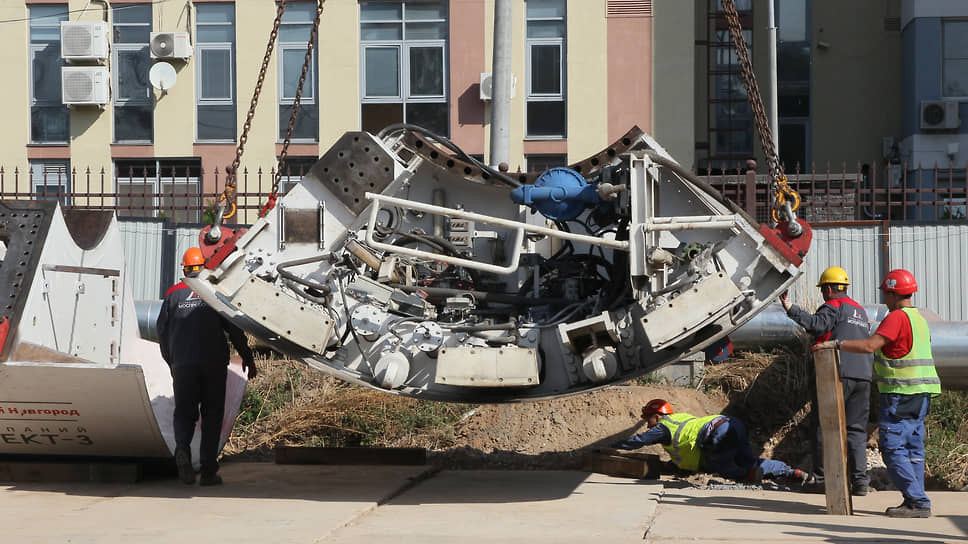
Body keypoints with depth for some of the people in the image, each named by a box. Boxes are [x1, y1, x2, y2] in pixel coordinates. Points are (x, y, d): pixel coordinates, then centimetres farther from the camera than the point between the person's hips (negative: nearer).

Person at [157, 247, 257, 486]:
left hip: (182, 364, 1)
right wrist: (247, 358, 10)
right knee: (212, 414, 5)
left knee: (184, 412, 11)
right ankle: (208, 471, 2)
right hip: (213, 362, -1)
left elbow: (162, 331, 12)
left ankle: (182, 448, -19)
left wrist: (171, 362, 24)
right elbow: (234, 328, 0)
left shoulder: (173, 293, 9)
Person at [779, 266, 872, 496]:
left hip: (837, 375, -7)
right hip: (863, 376, 7)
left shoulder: (834, 307, -3)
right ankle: (860, 479, 2)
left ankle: (823, 478, -3)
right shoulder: (861, 311, 24)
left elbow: (817, 324, -23)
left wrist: (790, 309, -27)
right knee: (856, 429, 8)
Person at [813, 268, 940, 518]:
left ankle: (918, 502, -11)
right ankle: (914, 502, 11)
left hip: (899, 395, -10)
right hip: (920, 395, 10)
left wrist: (834, 344, -19)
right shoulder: (919, 319, 16)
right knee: (912, 448, 11)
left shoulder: (897, 318, -15)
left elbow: (869, 346, -24)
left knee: (893, 449, -8)